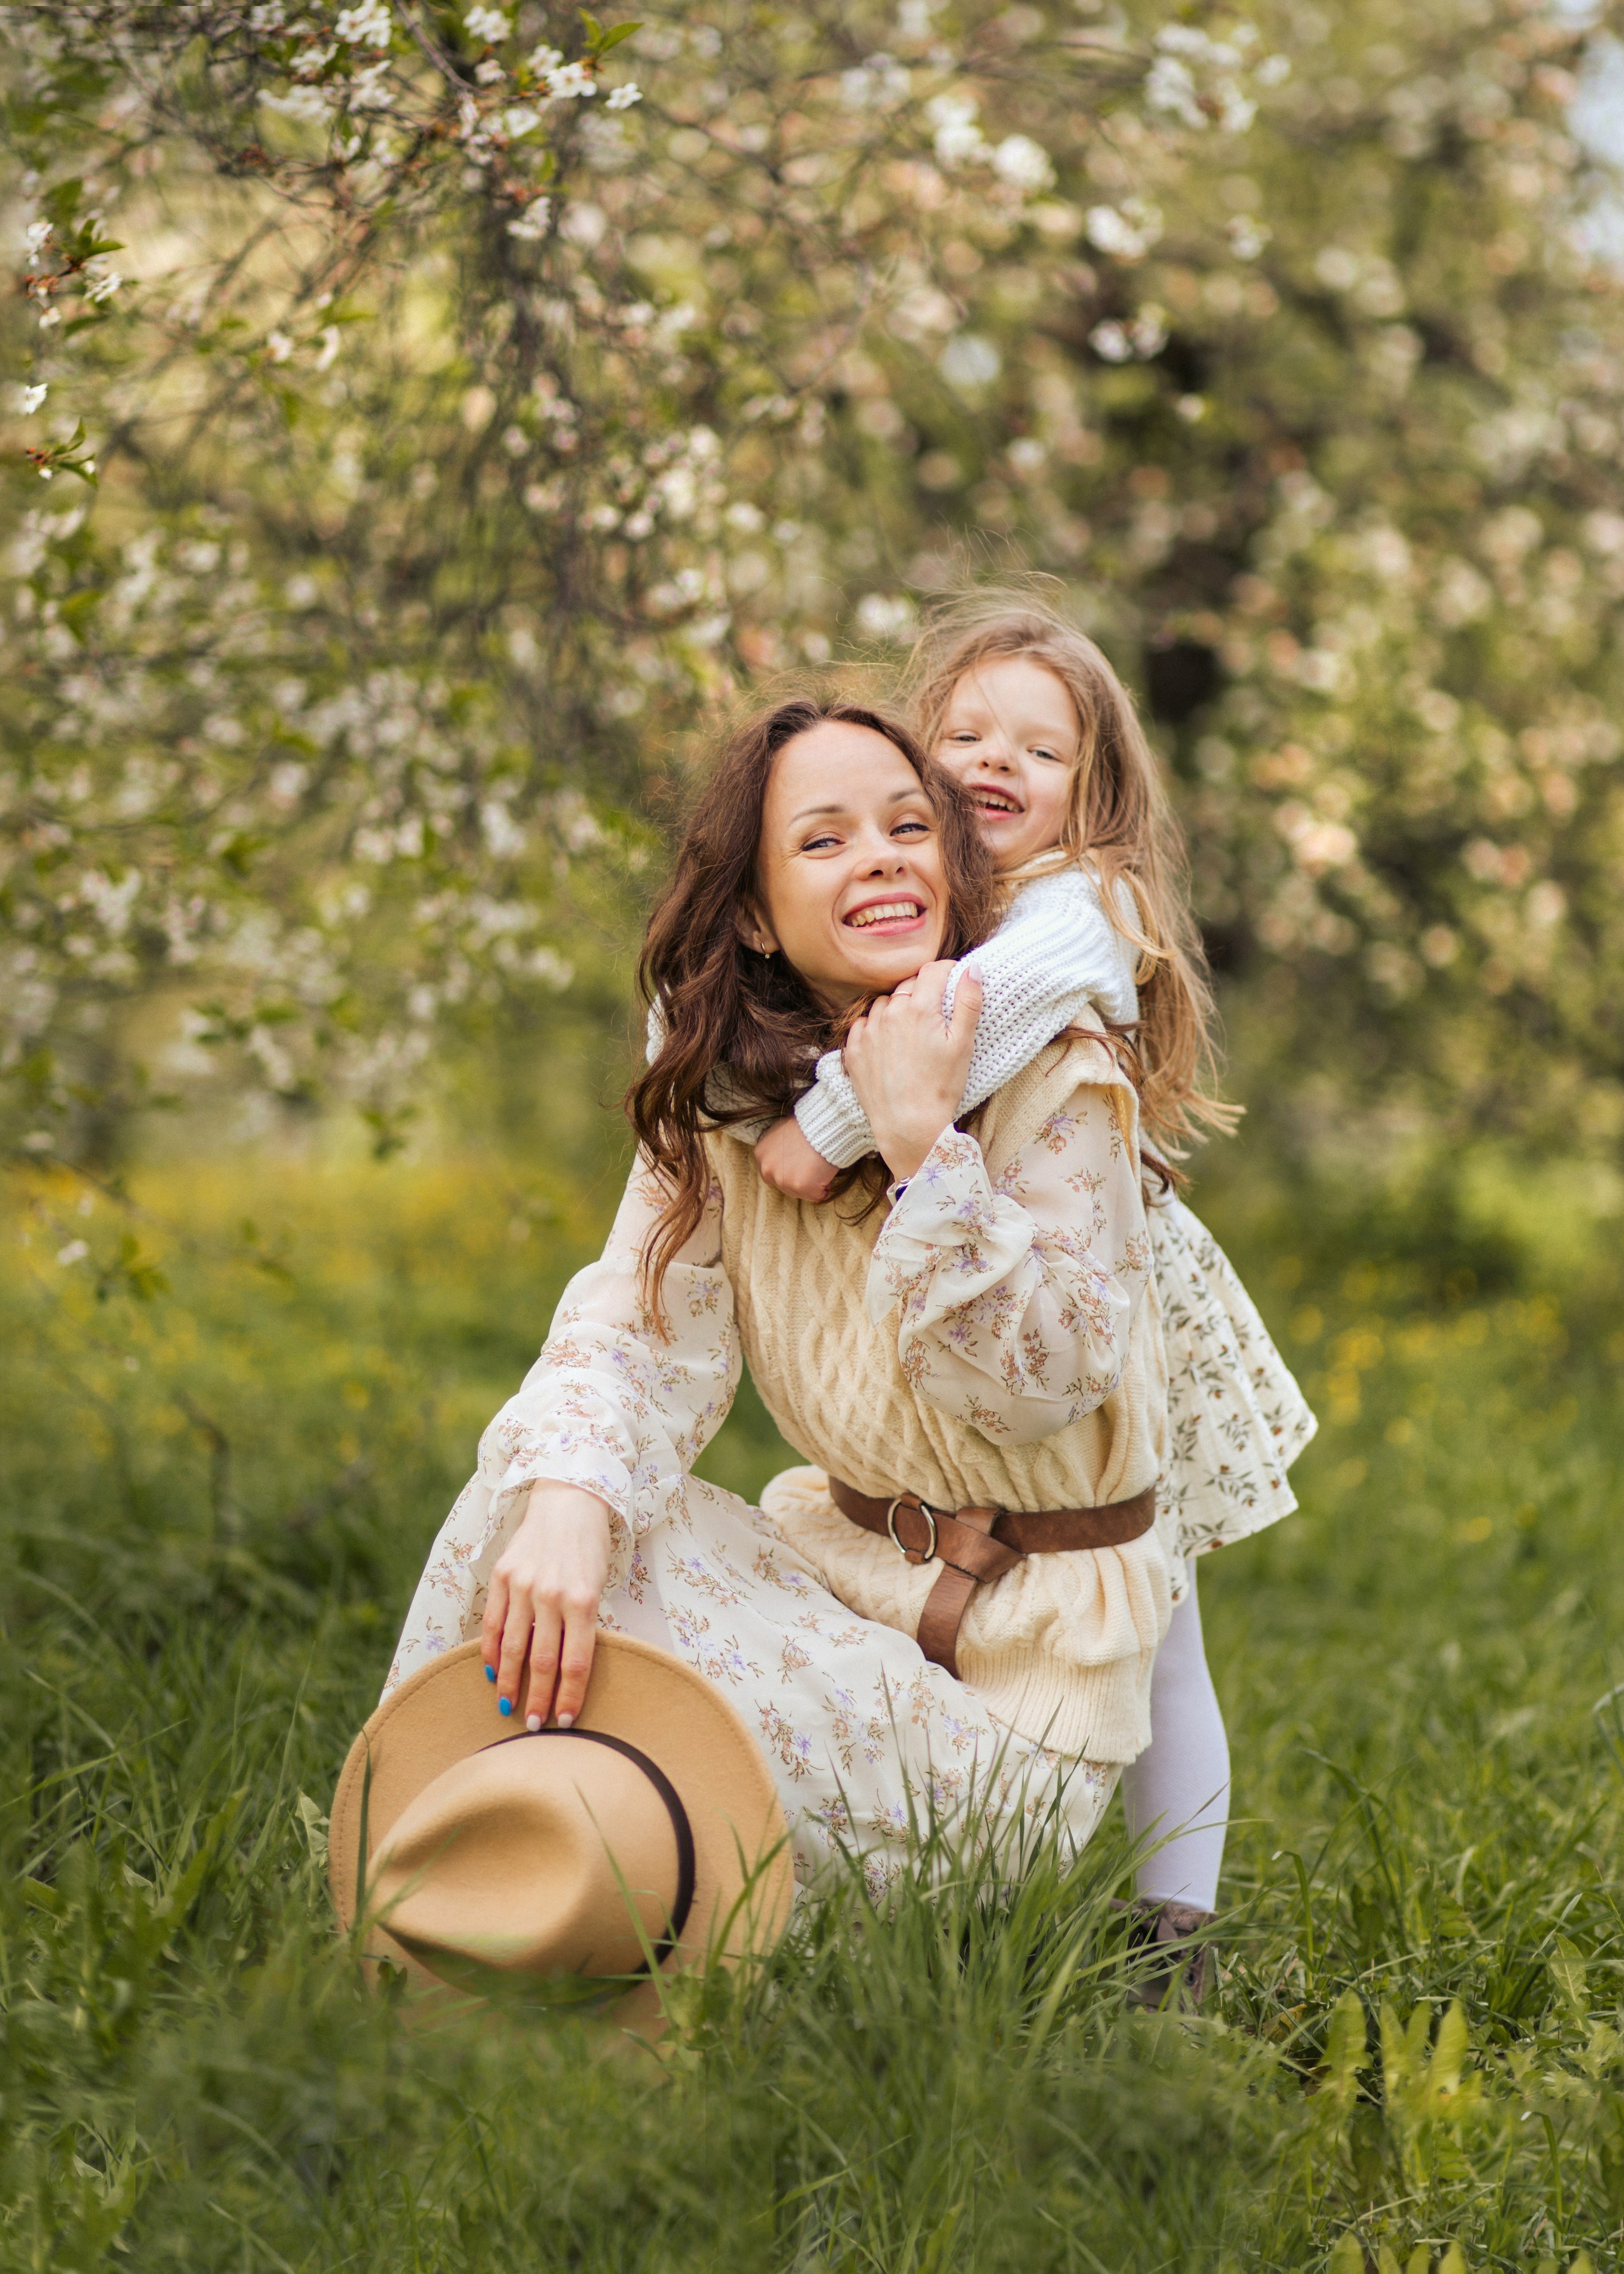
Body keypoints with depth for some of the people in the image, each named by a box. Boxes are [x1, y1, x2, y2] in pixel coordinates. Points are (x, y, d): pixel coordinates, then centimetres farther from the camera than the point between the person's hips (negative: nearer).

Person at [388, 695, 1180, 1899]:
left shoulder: (1057, 1080, -15)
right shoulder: (723, 1099, 1)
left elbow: (1040, 1383, -22)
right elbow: (641, 1320, -14)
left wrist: (923, 1142, -32)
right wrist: (568, 1500, -35)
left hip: (1016, 1676, -5)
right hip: (842, 1561, 5)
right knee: (535, 1502, -18)